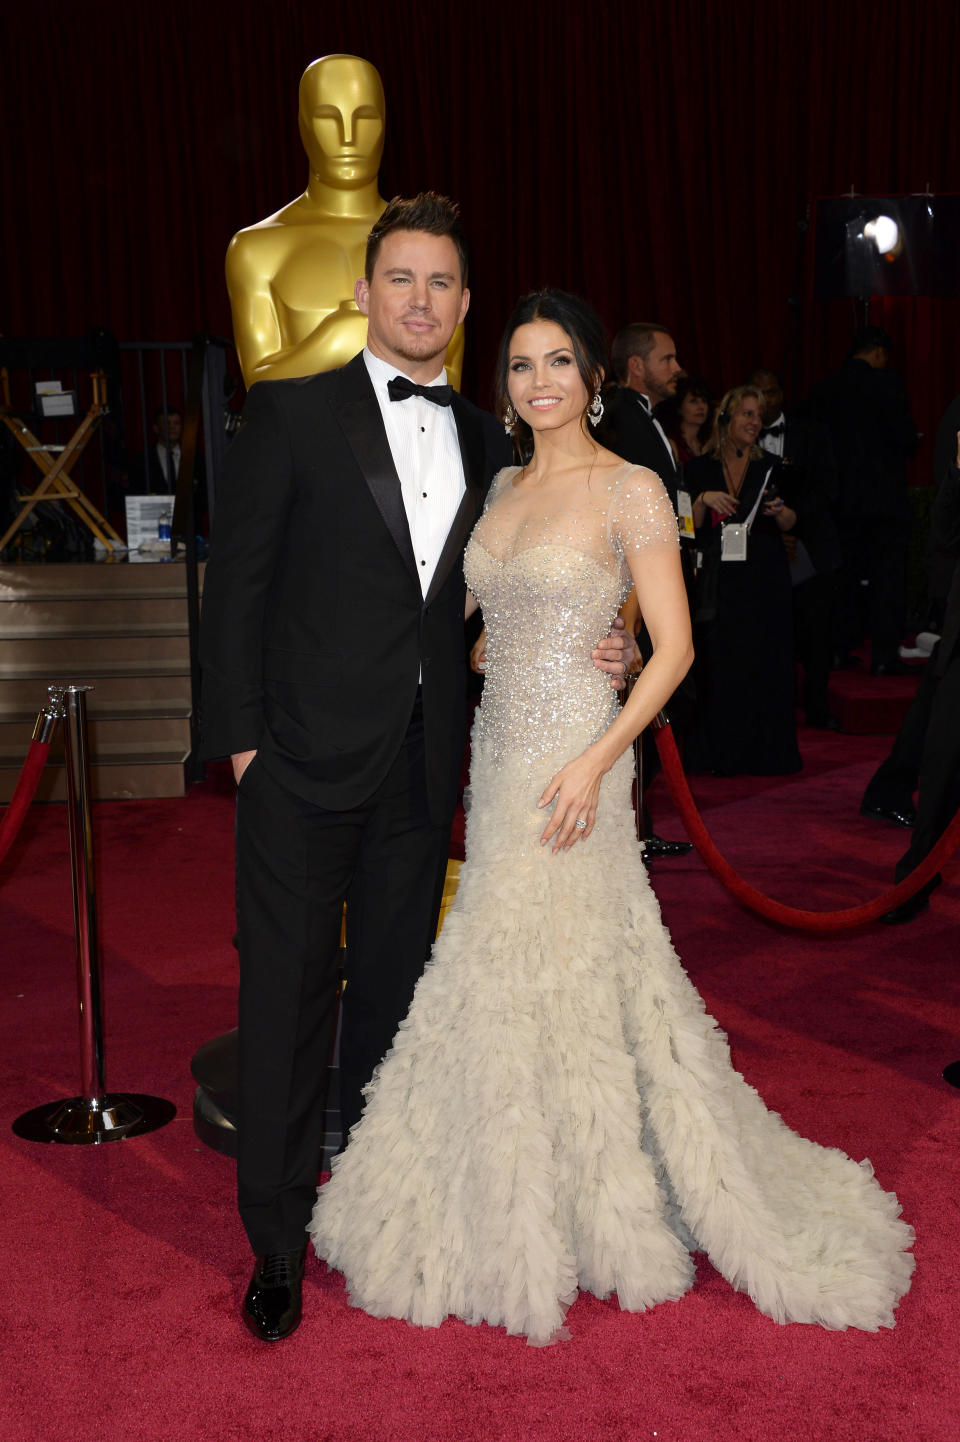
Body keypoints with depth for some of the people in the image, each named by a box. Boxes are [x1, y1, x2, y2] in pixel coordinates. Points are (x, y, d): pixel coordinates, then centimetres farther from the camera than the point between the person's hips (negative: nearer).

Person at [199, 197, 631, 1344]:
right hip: (304, 760, -4)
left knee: (394, 989, 16)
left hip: (422, 770, 5)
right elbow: (237, 580, -5)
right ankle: (277, 1239, 19)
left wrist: (582, 654, 2)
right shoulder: (290, 412, -3)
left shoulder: (483, 440, 11)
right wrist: (242, 735, -9)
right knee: (288, 994, 3)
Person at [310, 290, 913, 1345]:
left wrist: (594, 762, -19)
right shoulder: (503, 487, 12)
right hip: (496, 747, 7)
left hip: (570, 756, -7)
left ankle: (570, 1219, 19)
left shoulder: (631, 491, -8)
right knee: (511, 966, 12)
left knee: (548, 969, 0)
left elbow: (674, 648, -11)